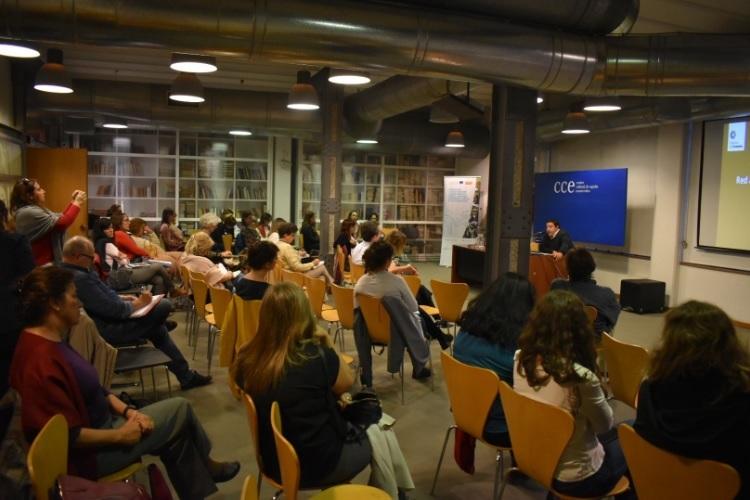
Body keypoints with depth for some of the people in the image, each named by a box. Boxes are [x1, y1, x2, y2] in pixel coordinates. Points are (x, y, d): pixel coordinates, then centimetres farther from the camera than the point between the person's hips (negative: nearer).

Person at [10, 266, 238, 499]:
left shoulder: (50, 342, 3)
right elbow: (69, 435, -28)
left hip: (98, 423, 9)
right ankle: (204, 467, 25)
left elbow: (93, 389, 9)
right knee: (180, 409, -2)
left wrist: (128, 411, -4)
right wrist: (120, 436, -17)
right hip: (88, 452, -9)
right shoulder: (41, 360, -29)